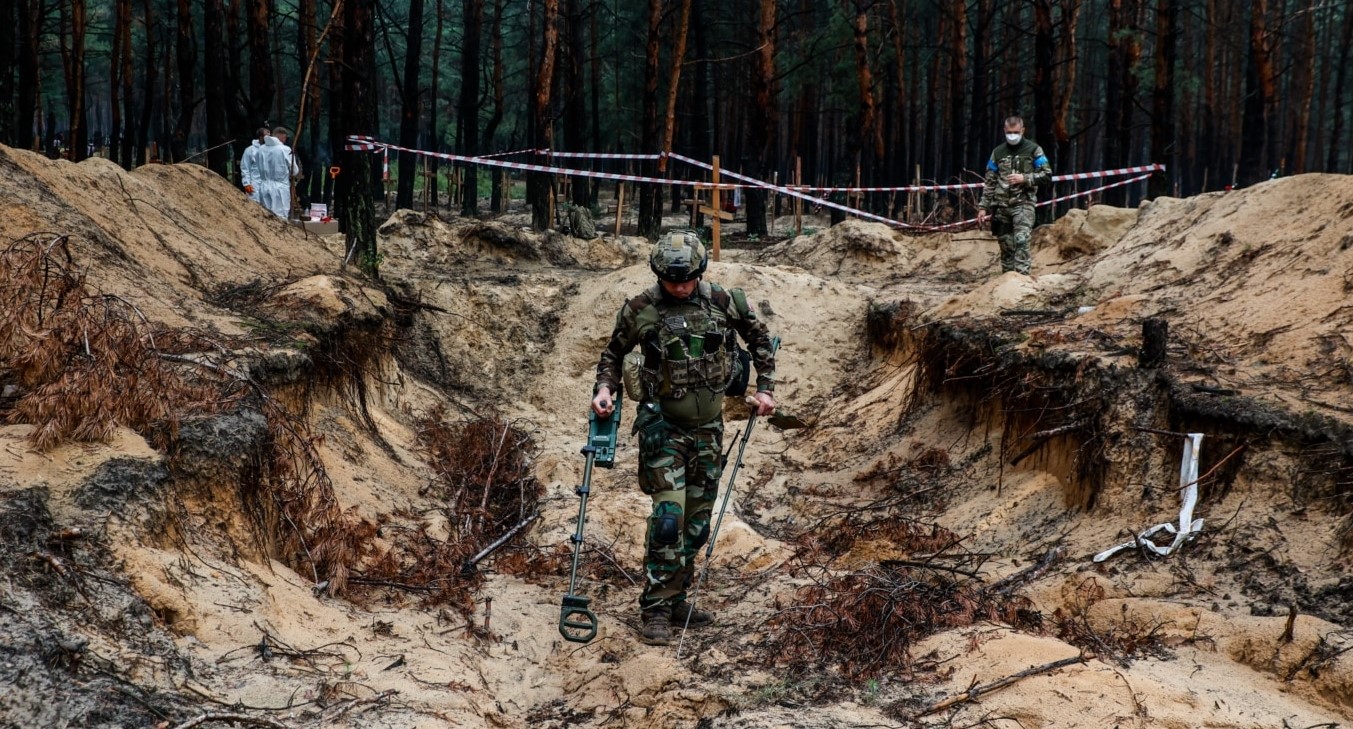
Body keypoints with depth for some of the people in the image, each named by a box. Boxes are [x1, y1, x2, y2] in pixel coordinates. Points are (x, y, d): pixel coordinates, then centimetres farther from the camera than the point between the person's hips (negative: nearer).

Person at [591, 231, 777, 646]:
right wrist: (605, 388, -11)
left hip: (708, 428, 4)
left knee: (697, 520, 9)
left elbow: (759, 339, 12)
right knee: (668, 517, -15)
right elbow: (614, 352, 6)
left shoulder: (723, 302, -4)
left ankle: (675, 601, 21)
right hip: (663, 427, -4)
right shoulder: (640, 310, -9)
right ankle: (655, 610, -8)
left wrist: (765, 388, 6)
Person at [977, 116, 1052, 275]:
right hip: (1001, 205, 4)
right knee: (1005, 244, 6)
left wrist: (1024, 178, -12)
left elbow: (1047, 175, 1)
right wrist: (983, 207, 9)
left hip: (1023, 203, -4)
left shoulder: (1033, 150, 3)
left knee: (1021, 239, -20)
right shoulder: (998, 152, 13)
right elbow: (990, 183, 15)